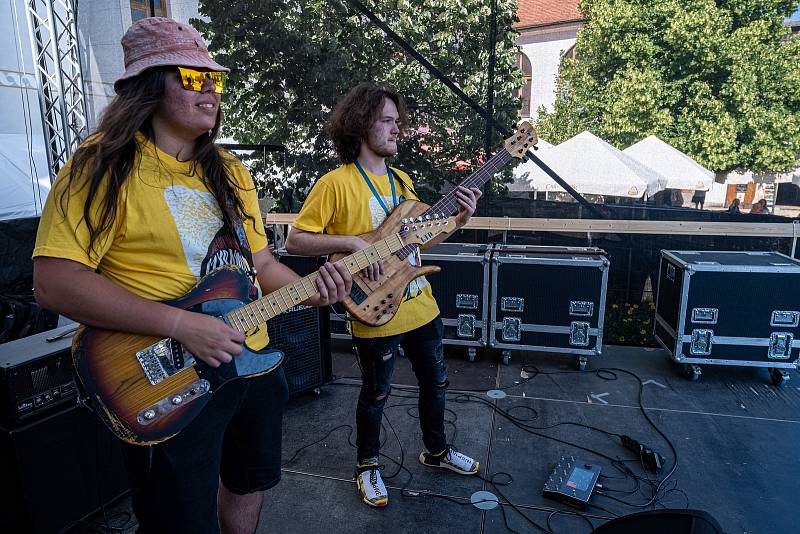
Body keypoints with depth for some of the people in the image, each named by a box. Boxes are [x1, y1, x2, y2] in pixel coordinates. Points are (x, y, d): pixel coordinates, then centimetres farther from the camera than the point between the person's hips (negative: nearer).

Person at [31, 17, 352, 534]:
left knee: (249, 483, 24)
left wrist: (311, 291, -6)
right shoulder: (105, 166, -13)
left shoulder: (230, 172, 8)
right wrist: (181, 323, -26)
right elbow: (54, 279, -21)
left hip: (253, 363, 7)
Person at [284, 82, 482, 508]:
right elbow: (294, 240, -15)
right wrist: (351, 241, -26)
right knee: (376, 394, 11)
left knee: (435, 382, 20)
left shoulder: (401, 179, 10)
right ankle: (367, 465, 37)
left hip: (421, 306, 7)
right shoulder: (336, 183, -13)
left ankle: (436, 450, 44)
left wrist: (459, 219, 1)